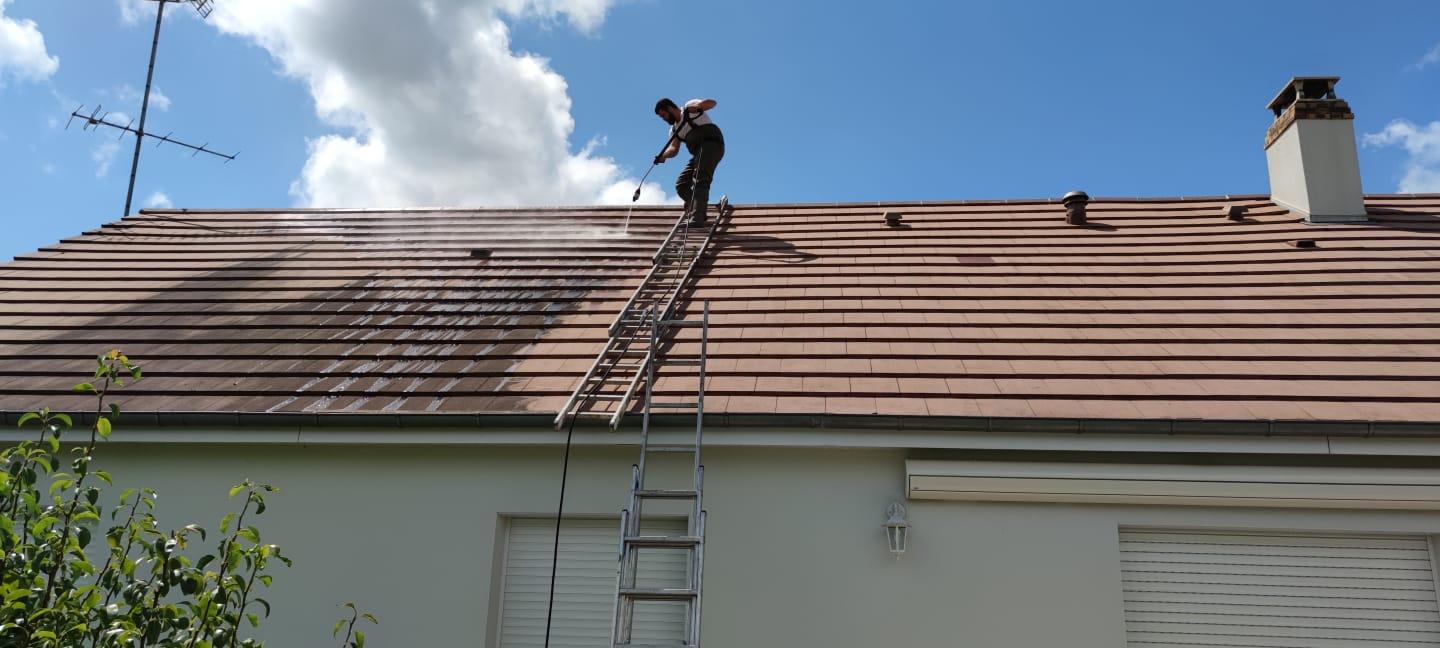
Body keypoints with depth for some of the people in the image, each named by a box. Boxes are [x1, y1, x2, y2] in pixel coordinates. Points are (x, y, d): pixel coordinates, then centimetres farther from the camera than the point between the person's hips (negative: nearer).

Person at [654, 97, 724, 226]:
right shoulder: (674, 130, 22)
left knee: (699, 181, -22)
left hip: (711, 144, -9)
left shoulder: (689, 107, 4)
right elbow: (673, 149, 6)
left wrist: (694, 107, -29)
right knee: (681, 184, 3)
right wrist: (663, 155, -16)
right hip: (699, 153, 9)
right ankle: (698, 211, 5)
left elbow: (711, 103, -11)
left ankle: (697, 219, -32)